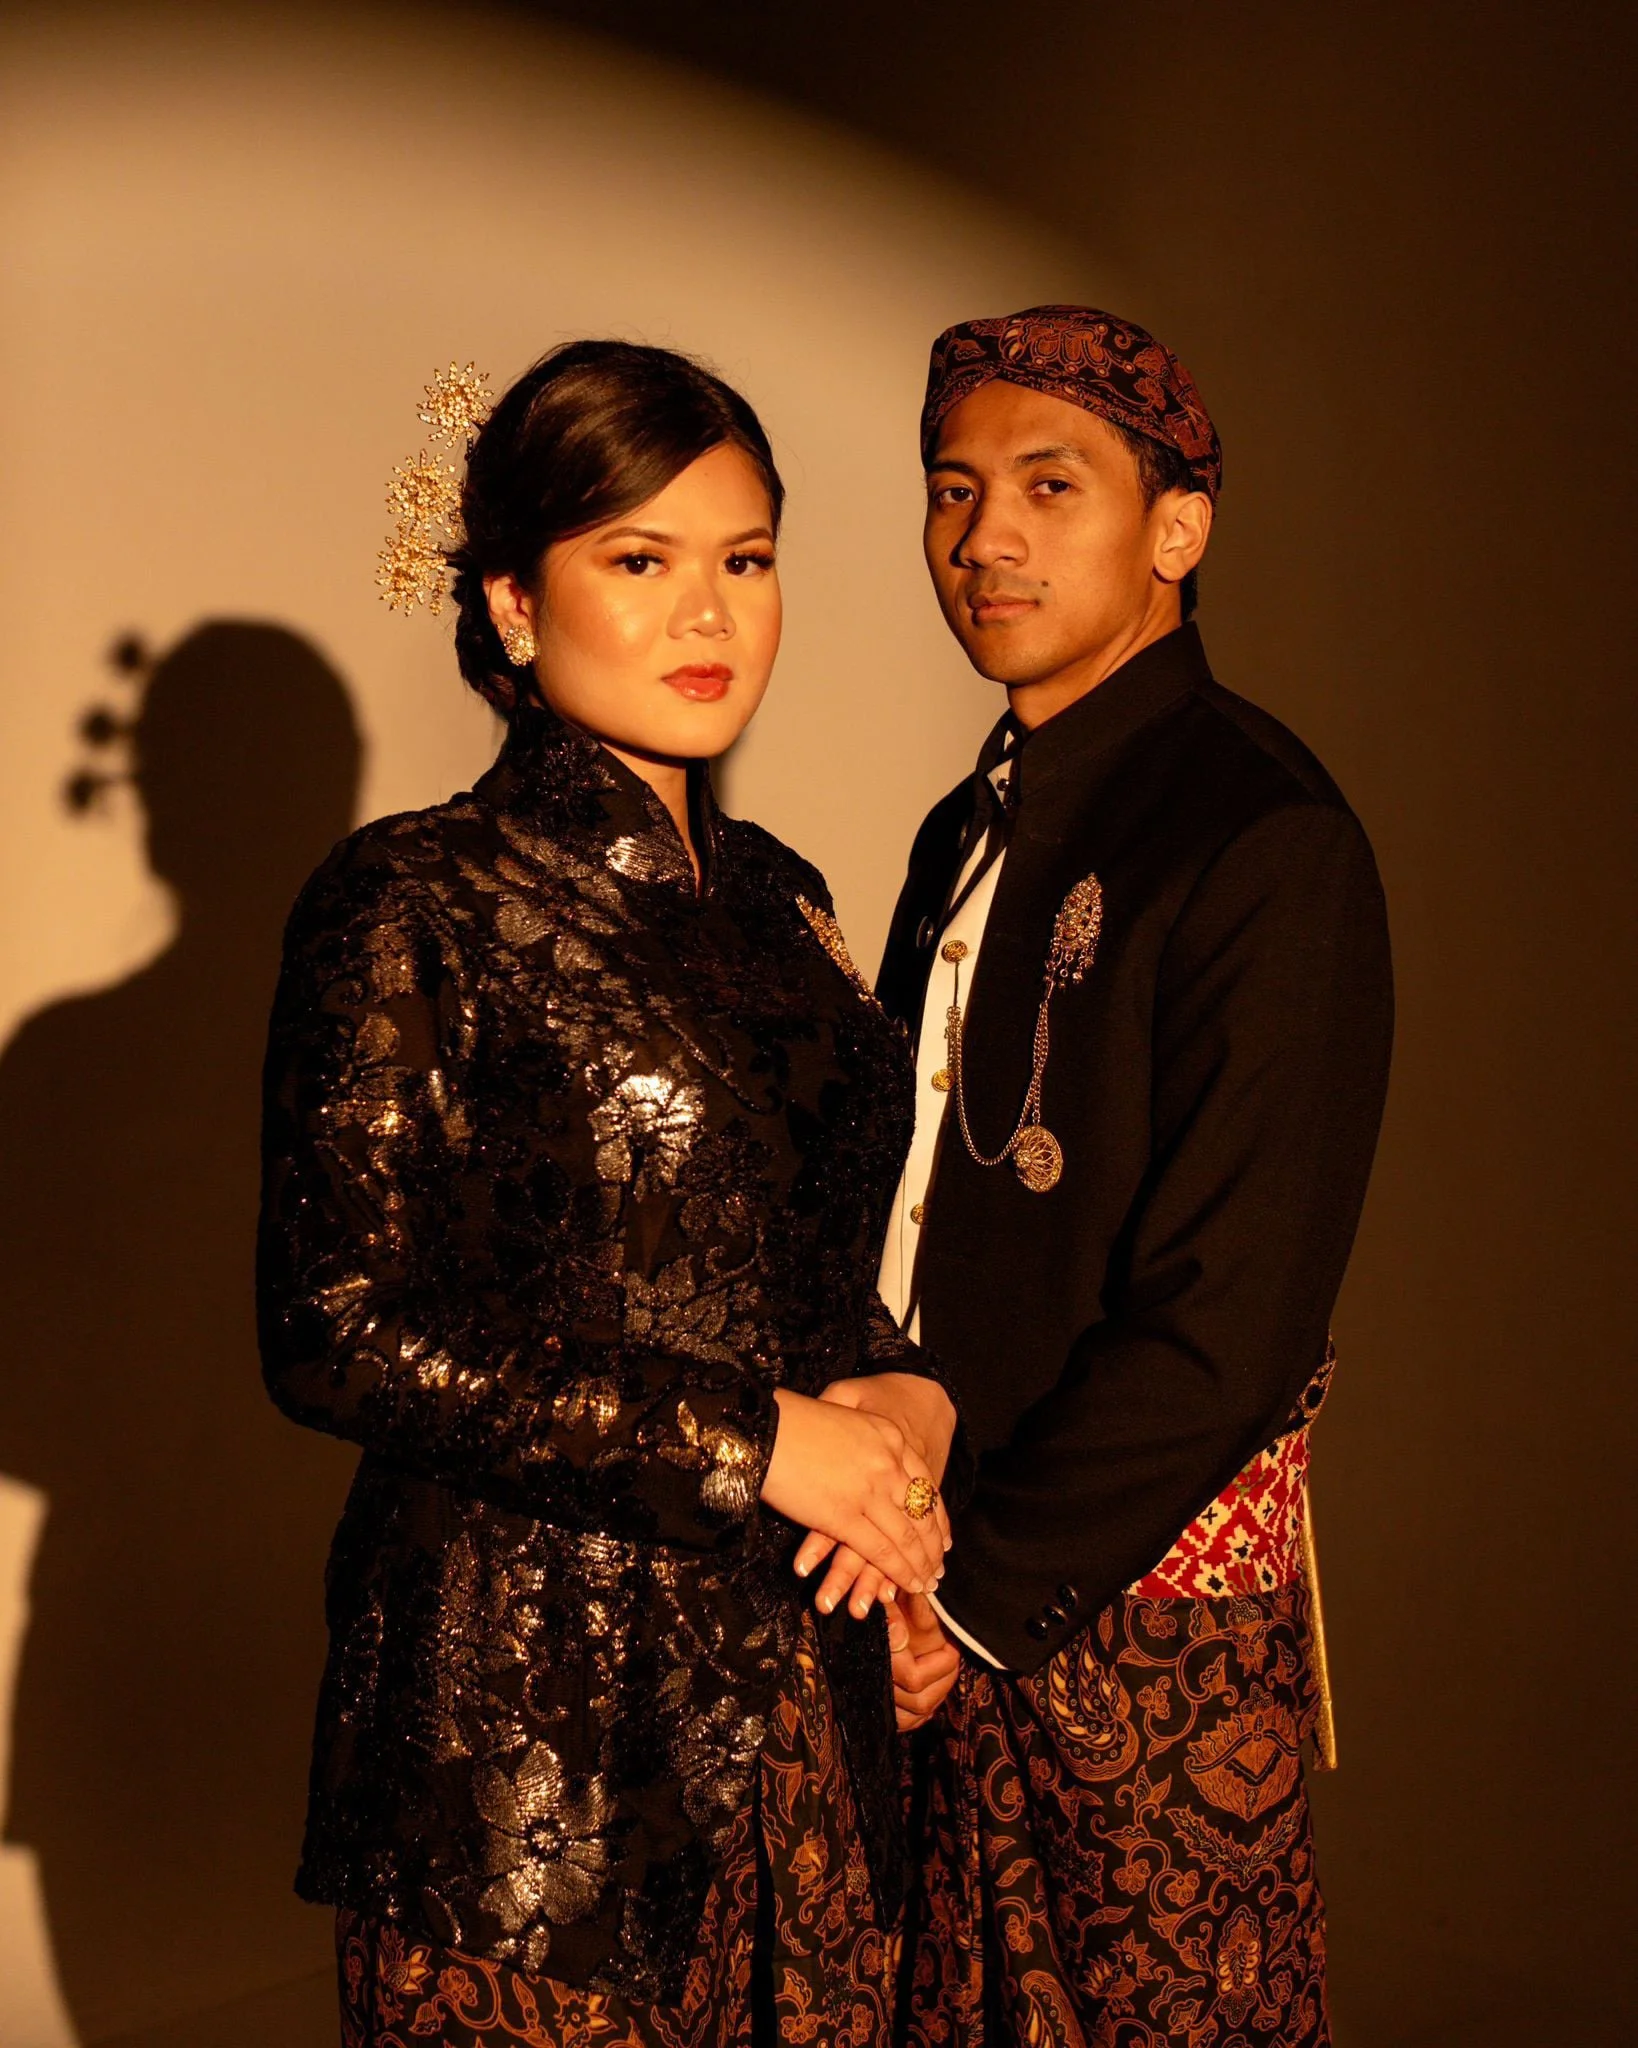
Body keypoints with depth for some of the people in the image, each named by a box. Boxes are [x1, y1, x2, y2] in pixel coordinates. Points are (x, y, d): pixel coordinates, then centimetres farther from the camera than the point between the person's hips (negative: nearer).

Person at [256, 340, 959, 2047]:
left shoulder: (774, 899, 11)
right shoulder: (414, 903, -9)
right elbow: (338, 1329, -15)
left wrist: (906, 1395, -3)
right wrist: (744, 1441, -14)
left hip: (799, 1699, 6)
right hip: (529, 1714, -6)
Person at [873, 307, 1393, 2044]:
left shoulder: (1263, 841, -15)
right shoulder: (972, 829, 11)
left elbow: (1225, 1326, -20)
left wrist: (980, 1595, -14)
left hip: (1134, 1602, -7)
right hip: (945, 1578, 7)